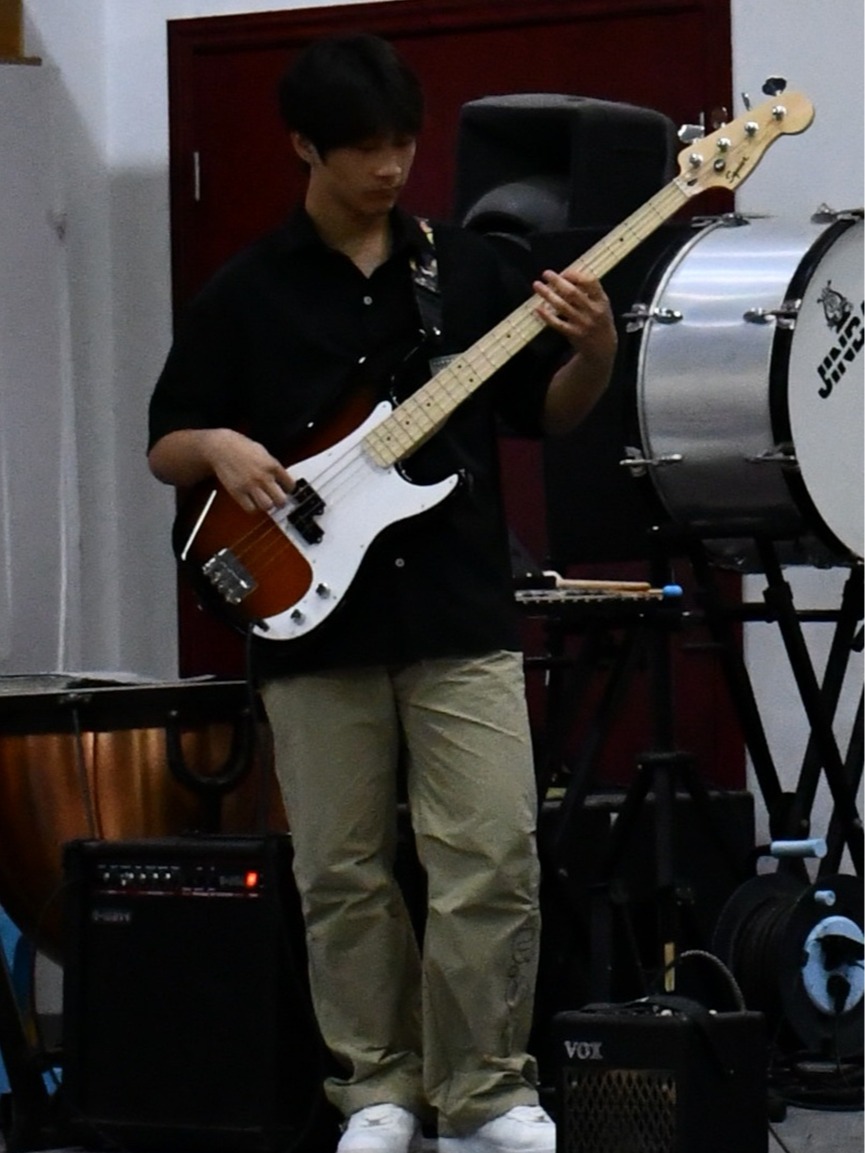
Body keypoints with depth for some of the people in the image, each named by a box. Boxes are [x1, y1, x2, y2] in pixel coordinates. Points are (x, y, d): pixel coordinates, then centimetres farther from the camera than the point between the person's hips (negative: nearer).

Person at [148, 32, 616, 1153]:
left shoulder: (467, 265, 7)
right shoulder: (245, 293, 4)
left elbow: (549, 412, 11)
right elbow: (165, 447, 8)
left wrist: (594, 352, -9)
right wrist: (219, 449, -14)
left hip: (461, 613, 0)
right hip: (313, 624, 0)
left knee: (492, 863, -6)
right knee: (343, 878, 5)